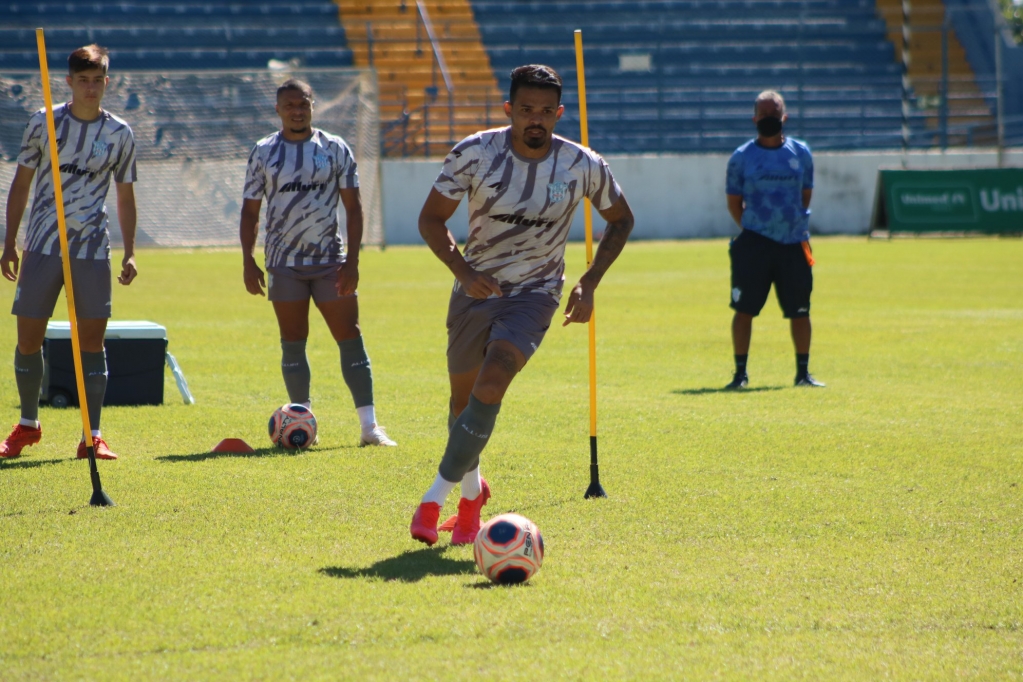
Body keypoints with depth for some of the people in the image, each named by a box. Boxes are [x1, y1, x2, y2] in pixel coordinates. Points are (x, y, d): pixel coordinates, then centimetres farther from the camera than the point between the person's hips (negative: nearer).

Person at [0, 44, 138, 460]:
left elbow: (125, 196, 12)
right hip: (42, 246, 0)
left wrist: (130, 252, 4)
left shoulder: (119, 134, 5)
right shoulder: (43, 123, 3)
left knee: (92, 338, -4)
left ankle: (93, 436, 1)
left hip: (93, 249, 0)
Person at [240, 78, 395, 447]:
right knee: (292, 343, 3)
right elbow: (250, 210, 7)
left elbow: (353, 206, 2)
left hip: (331, 260, 0)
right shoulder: (263, 153, 4)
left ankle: (369, 425, -5)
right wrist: (248, 261, -2)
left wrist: (351, 260, -7)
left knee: (350, 338, -5)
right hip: (284, 263, 1)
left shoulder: (335, 149, 3)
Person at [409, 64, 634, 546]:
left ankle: (438, 495, -19)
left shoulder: (583, 167, -12)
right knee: (464, 399, 13)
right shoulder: (475, 153, -14)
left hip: (534, 295, -2)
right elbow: (431, 219, -6)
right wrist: (463, 270, -22)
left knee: (491, 384, -25)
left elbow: (621, 220, 6)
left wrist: (589, 283, -5)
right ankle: (472, 488, 41)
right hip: (476, 290, 2)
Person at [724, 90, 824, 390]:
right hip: (754, 244, -2)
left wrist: (792, 225, 8)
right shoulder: (742, 157, 1)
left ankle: (803, 371, 16)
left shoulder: (801, 153, 6)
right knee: (744, 308, -4)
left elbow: (805, 196, 14)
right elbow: (734, 202, 6)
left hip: (794, 243, 2)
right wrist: (752, 230, 2)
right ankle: (740, 372, 4)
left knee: (800, 310, 5)